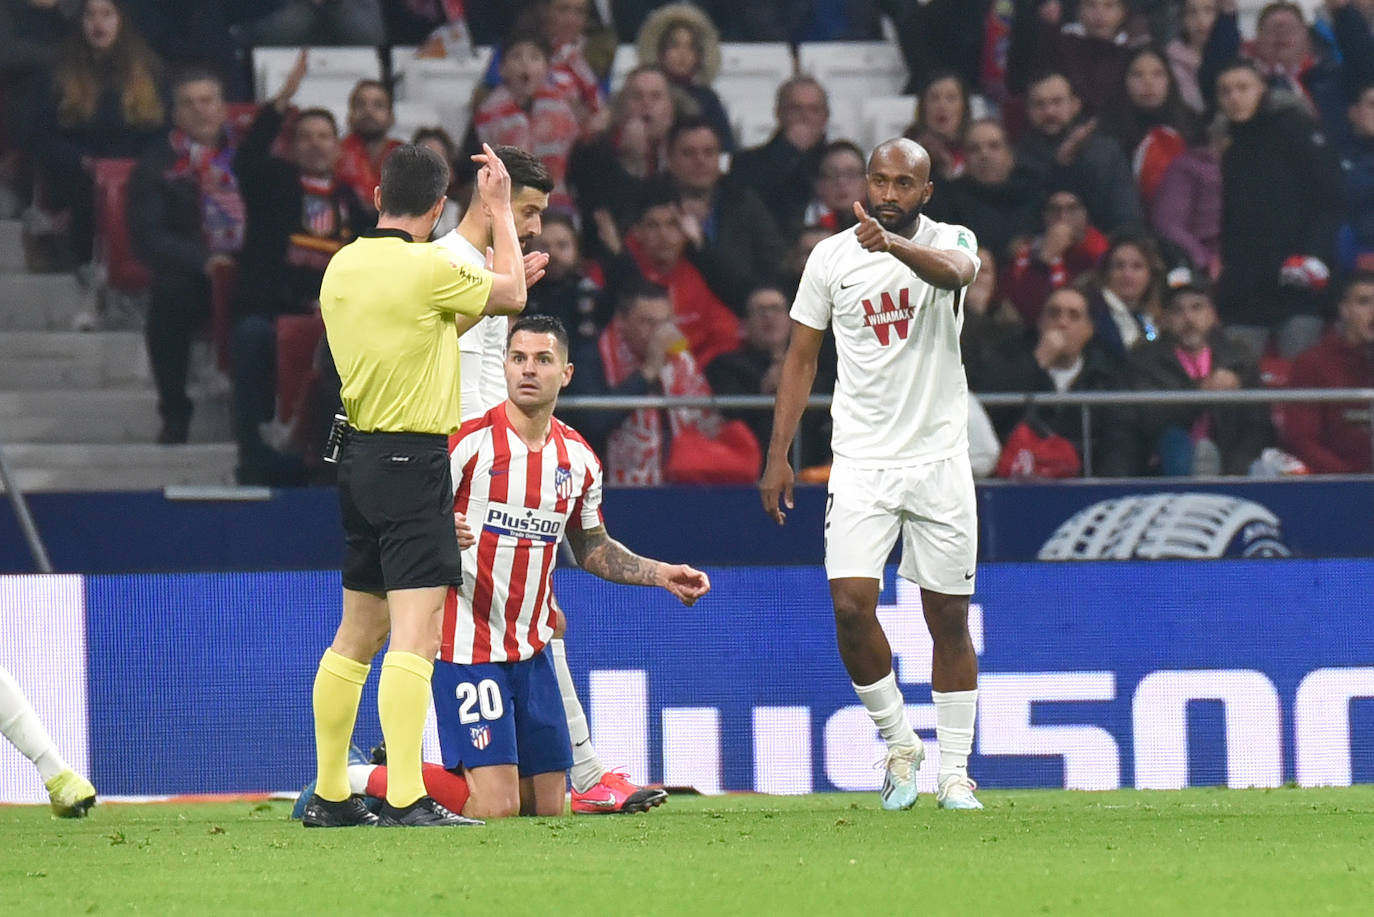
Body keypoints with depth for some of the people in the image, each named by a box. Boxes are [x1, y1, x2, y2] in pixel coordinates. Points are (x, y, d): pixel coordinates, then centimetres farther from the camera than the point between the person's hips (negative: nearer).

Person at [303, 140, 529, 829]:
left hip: (359, 456, 8)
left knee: (357, 635, 16)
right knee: (415, 635, -12)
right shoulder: (425, 268, -14)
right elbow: (511, 294, 4)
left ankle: (329, 795, 21)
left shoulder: (341, 268, 9)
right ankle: (405, 799, -21)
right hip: (413, 461, -8)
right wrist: (498, 208, 15)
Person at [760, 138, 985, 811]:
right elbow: (801, 357, 10)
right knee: (850, 605, -13)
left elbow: (955, 273, -29)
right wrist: (777, 455, 4)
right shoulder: (831, 256, 3)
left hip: (940, 459, -1)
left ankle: (954, 773, 14)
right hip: (861, 461, 1)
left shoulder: (950, 242, -3)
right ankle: (898, 743, 8)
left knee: (949, 618, 3)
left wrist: (893, 245, -49)